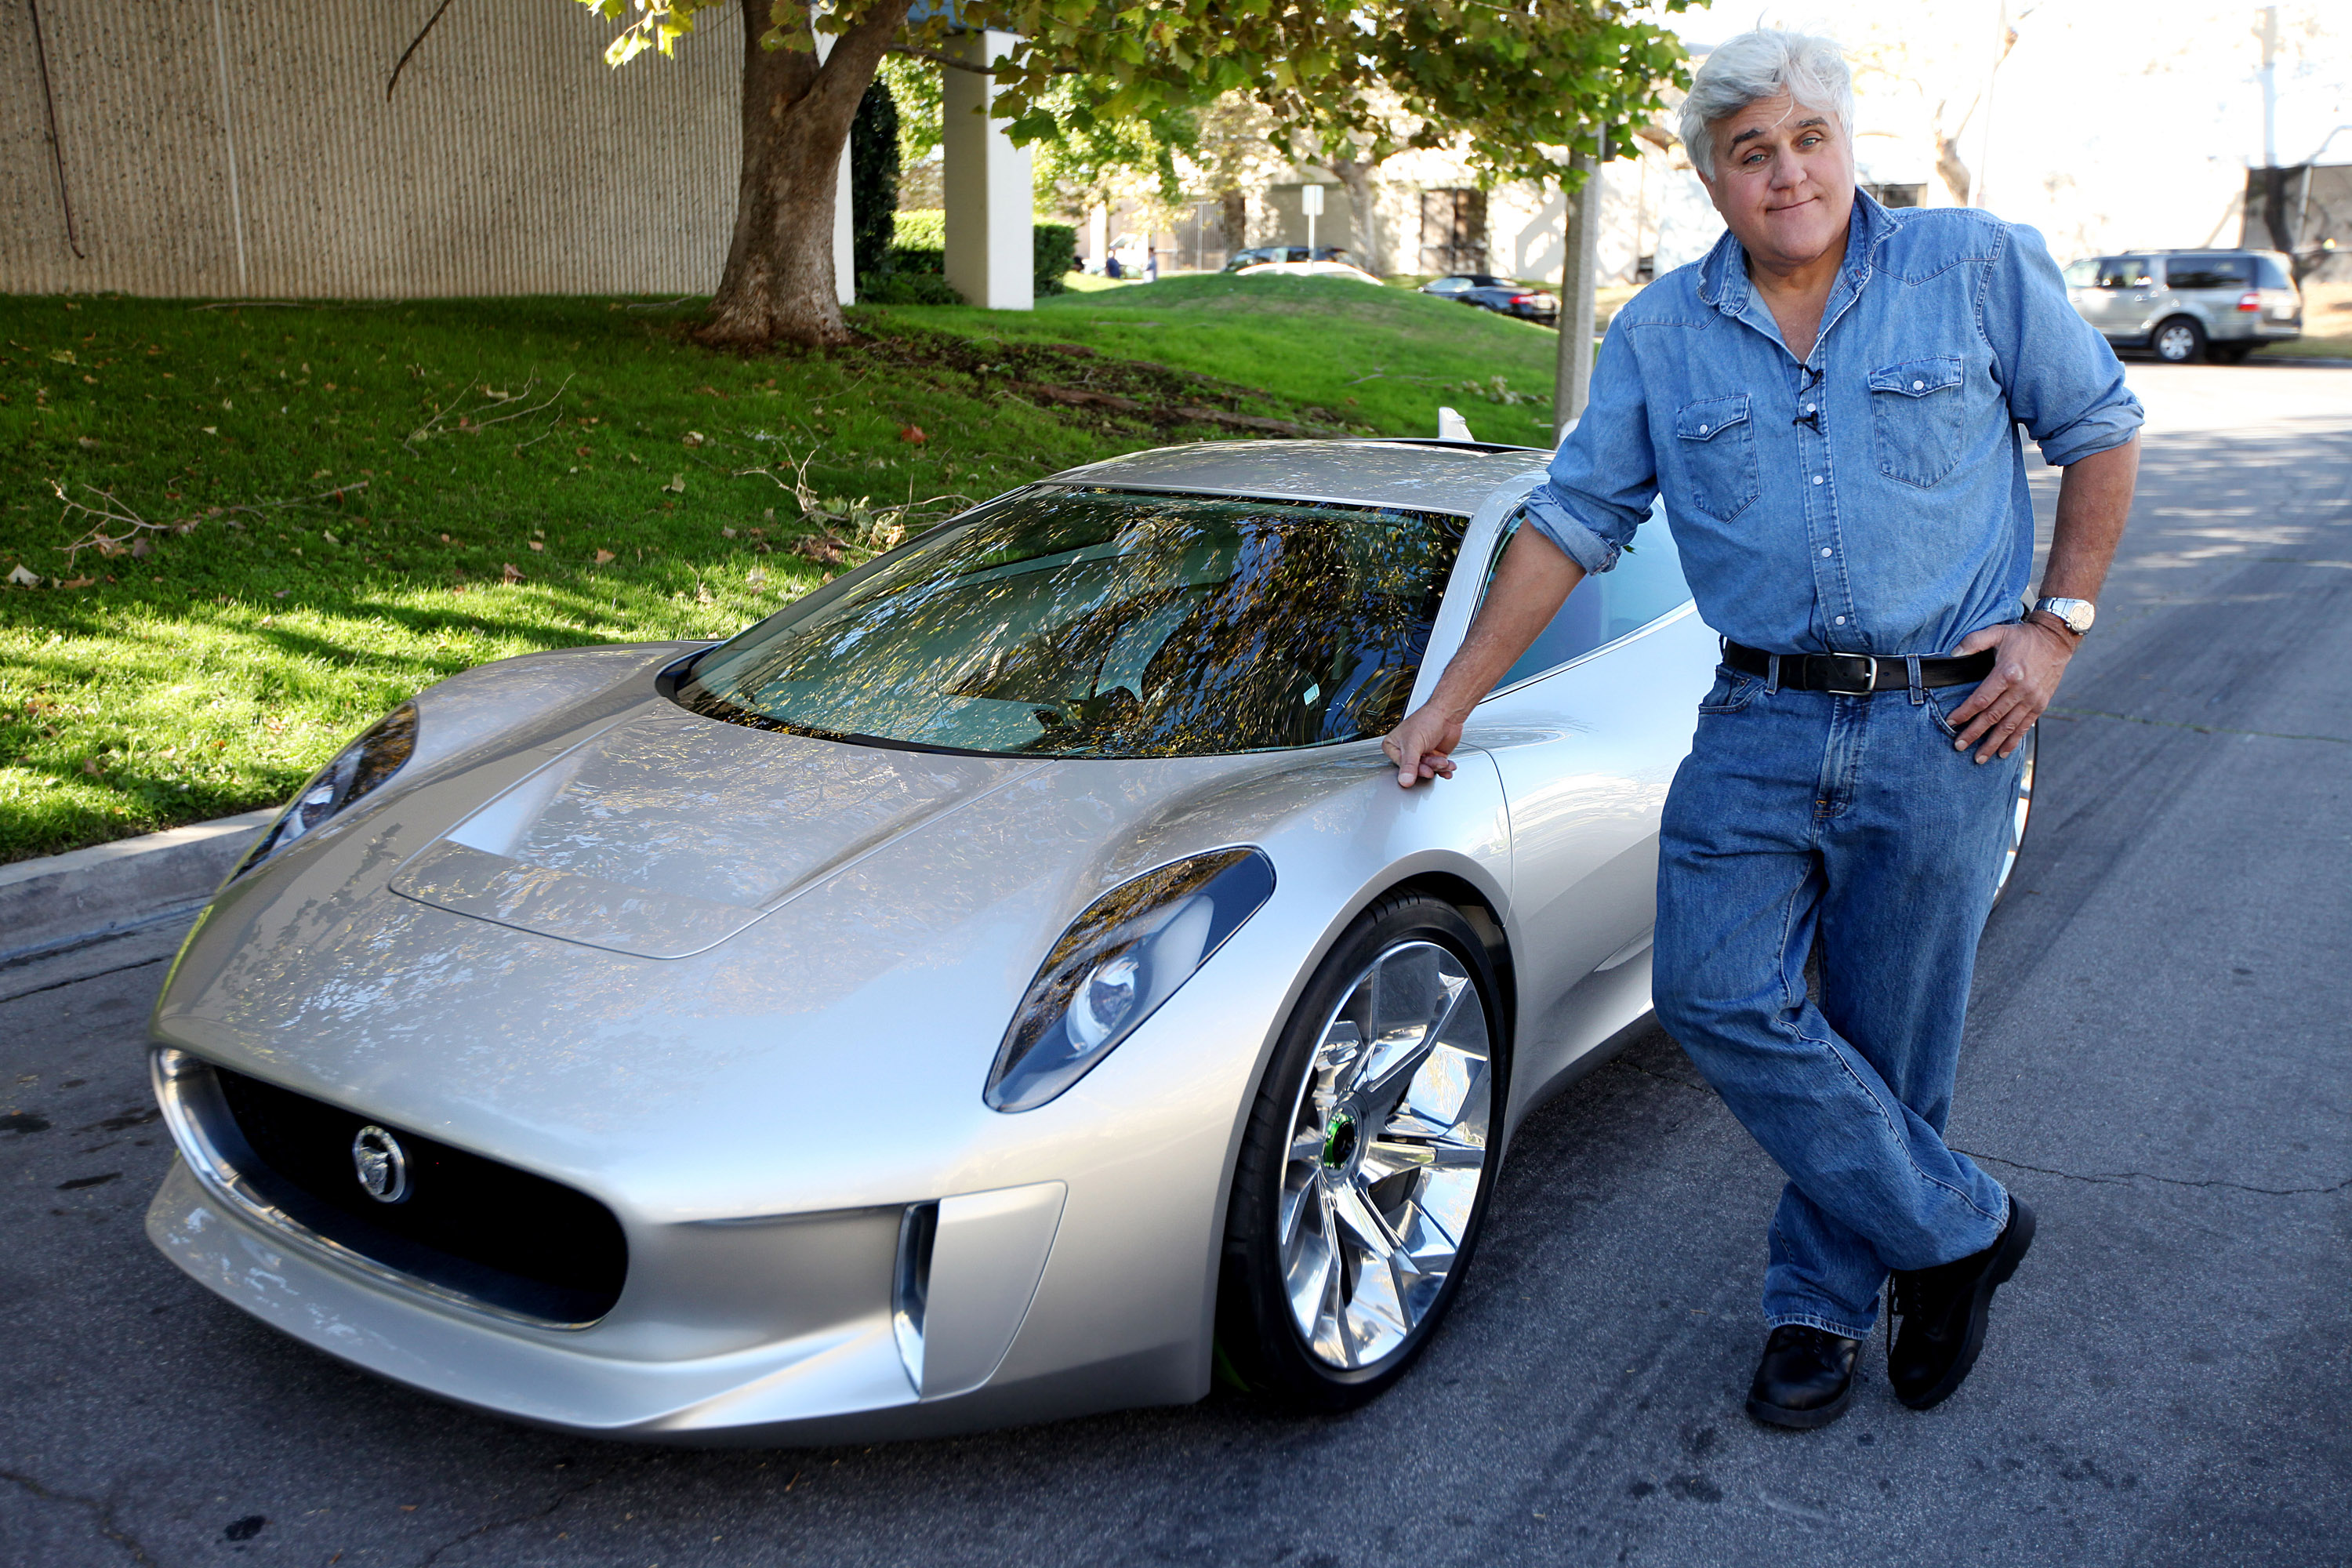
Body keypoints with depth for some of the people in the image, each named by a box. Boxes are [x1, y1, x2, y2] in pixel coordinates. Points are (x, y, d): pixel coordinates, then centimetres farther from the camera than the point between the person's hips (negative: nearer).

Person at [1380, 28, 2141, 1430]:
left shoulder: (1977, 265, 3)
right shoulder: (1661, 335, 7)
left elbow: (2102, 430, 10)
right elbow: (1573, 522, 9)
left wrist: (2059, 623, 0)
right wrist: (1454, 697, 6)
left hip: (1942, 730, -2)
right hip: (1759, 722, 2)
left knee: (1883, 1045, 3)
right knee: (1718, 993, -11)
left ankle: (1823, 1300, 26)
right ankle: (1958, 1228, 10)